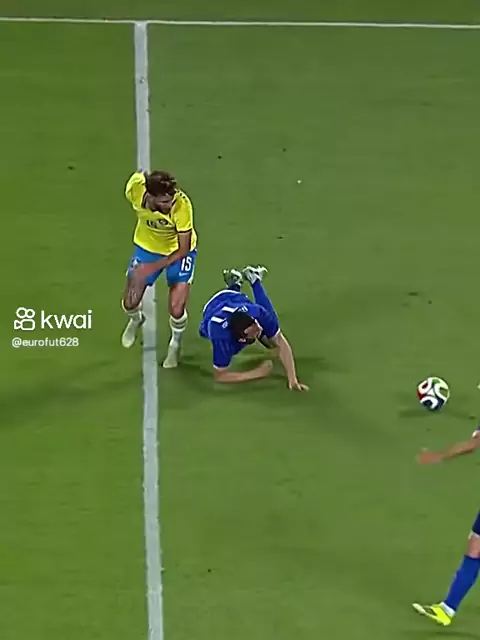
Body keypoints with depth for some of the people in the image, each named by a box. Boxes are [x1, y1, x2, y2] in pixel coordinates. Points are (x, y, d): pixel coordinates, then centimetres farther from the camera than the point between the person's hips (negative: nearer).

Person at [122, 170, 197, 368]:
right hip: (147, 247, 3)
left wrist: (154, 267, -38)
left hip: (178, 251, -3)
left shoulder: (182, 205, -39)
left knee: (176, 310, -10)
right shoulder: (135, 188, -31)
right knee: (130, 304, 4)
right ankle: (136, 320, 45)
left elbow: (184, 249, -31)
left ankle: (176, 343, 27)